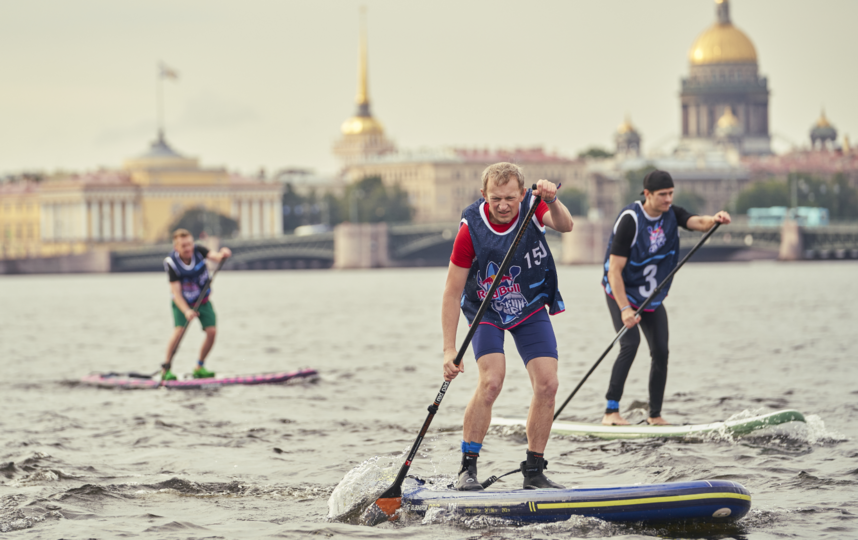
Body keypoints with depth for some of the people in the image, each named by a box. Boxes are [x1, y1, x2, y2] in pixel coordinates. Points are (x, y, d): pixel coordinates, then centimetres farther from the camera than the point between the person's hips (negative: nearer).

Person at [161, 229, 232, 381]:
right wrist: (186, 311, -40)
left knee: (212, 331, -11)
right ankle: (166, 369, -10)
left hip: (203, 300, 3)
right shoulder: (172, 263, -25)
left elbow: (215, 256, -36)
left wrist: (222, 254, -60)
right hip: (183, 302, -3)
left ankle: (199, 368, 9)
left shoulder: (198, 251, -19)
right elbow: (176, 293, -26)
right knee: (179, 330, -24)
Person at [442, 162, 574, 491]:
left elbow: (565, 226, -37)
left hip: (531, 308, 3)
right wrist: (449, 349, -26)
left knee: (547, 384, -9)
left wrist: (552, 202, -58)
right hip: (487, 311, -3)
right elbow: (452, 293, -21)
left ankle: (534, 472, 3)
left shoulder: (532, 207, -17)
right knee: (491, 381, -23)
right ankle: (467, 469, -13)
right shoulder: (472, 229, -25)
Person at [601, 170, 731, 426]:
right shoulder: (630, 220, -24)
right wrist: (624, 309, -32)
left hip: (653, 296, 6)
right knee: (630, 344, -23)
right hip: (621, 292, -6)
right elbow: (614, 270, -25)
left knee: (660, 352, 0)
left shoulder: (672, 214, -4)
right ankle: (611, 412, -23)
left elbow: (696, 222, -22)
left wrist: (713, 220, -46)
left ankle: (655, 415, 11)